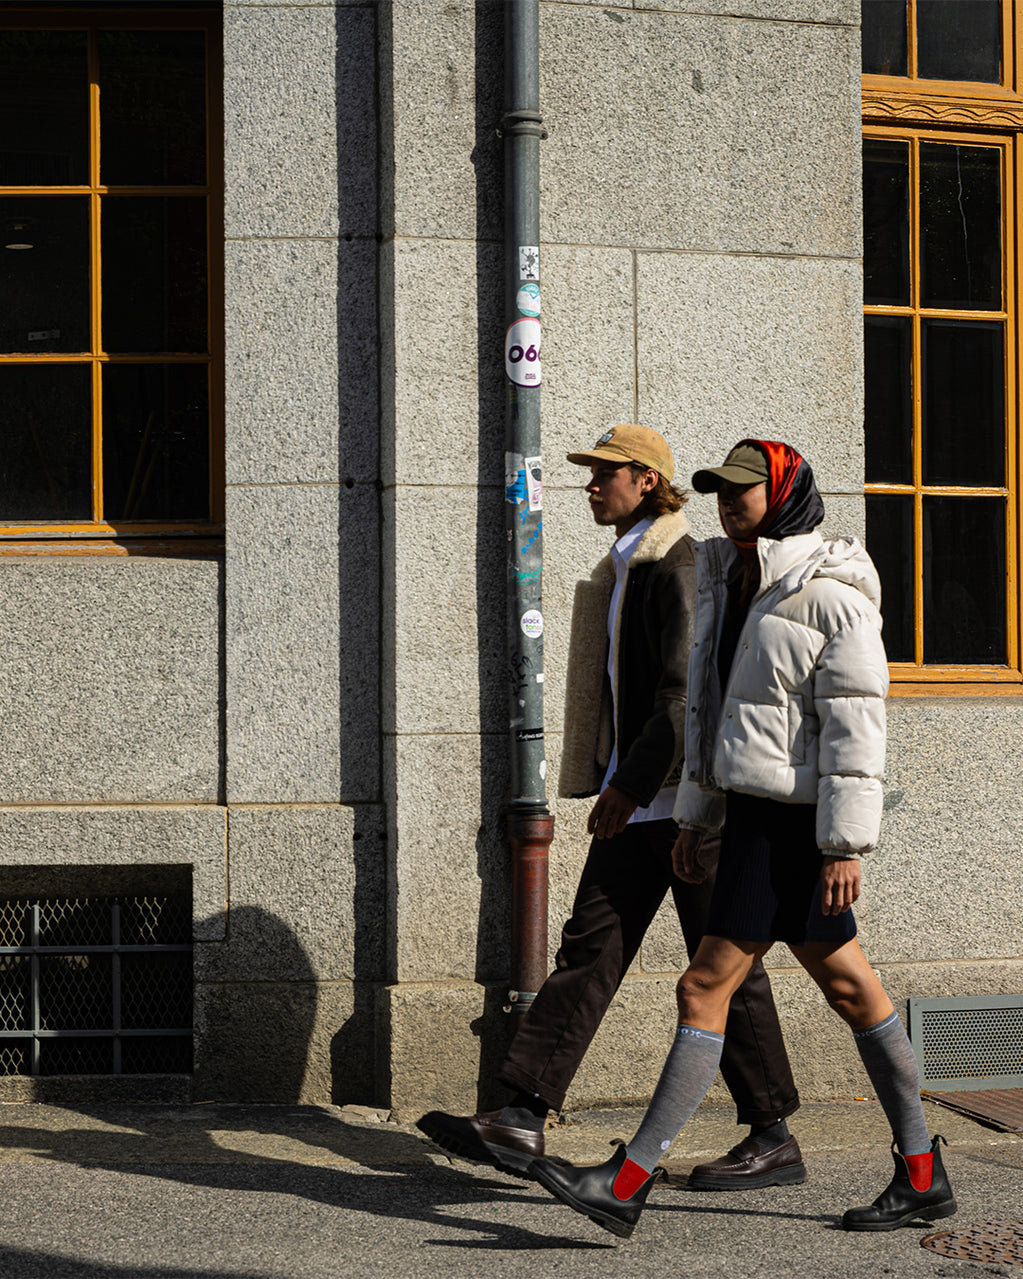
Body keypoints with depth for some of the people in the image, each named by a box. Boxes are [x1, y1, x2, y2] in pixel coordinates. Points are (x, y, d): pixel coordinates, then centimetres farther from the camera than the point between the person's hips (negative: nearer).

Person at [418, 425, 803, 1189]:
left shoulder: (680, 567, -13)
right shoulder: (628, 567, 18)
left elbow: (687, 692, -20)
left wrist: (630, 785, -21)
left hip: (685, 798, -9)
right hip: (638, 801, 9)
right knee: (588, 952, 3)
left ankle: (775, 1141, 8)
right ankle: (522, 1121, 0)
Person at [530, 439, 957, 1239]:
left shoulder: (830, 595, -13)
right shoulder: (735, 586, 13)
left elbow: (855, 726, -17)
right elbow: (719, 709, 19)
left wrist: (846, 846, -20)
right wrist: (696, 816, 17)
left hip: (794, 824, -9)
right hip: (755, 811, 9)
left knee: (706, 988, -9)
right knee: (850, 989, 13)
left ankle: (627, 1186, -6)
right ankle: (922, 1177, 22)